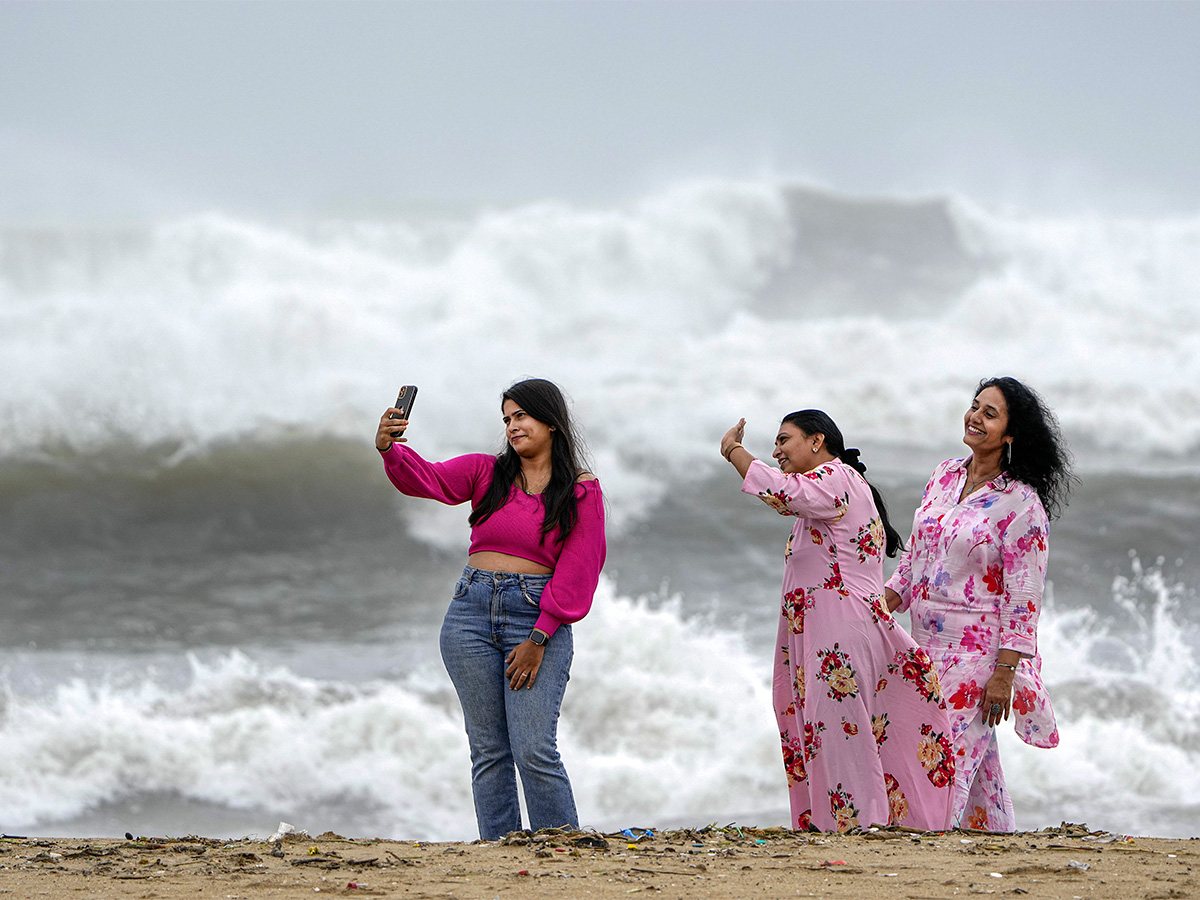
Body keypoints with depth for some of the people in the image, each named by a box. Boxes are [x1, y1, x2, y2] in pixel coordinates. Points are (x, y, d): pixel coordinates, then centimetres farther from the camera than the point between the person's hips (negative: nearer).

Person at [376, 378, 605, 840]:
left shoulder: (581, 490, 2)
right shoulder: (486, 472, 10)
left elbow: (576, 572, -3)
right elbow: (427, 479, -6)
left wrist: (538, 639, -10)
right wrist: (388, 448, -27)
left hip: (539, 620, -3)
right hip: (472, 613, 3)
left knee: (535, 750, -11)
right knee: (488, 750, 3)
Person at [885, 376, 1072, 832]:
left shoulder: (1021, 504, -11)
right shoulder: (944, 476, 8)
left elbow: (1023, 598, -13)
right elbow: (915, 552, 19)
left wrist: (1004, 673, -16)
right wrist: (886, 599, 7)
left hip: (978, 652, -6)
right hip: (927, 646, 6)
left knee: (950, 756, -10)